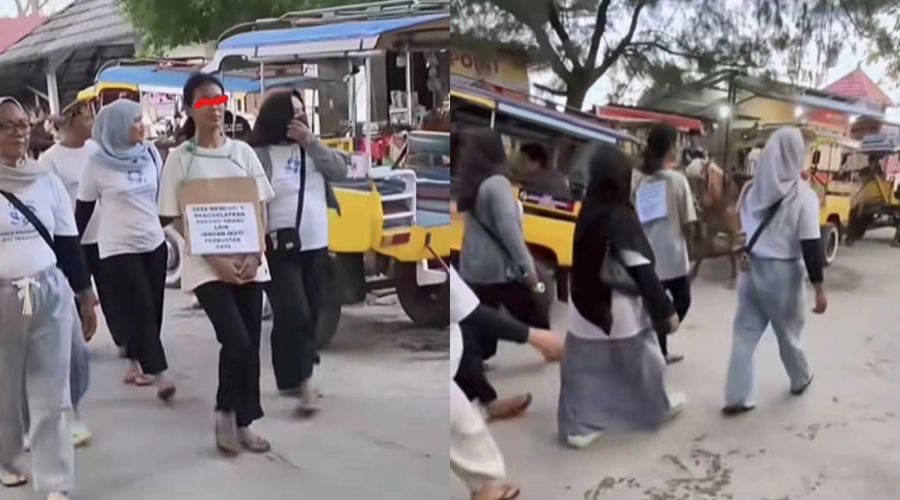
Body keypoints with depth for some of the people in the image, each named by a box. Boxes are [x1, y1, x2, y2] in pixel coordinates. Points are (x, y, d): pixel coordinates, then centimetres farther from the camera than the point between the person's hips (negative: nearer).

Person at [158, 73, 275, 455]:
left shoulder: (242, 151, 7)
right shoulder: (180, 158, -2)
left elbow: (260, 209, 8)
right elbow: (176, 219, -4)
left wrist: (254, 255, -8)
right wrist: (217, 259, -14)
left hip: (249, 263, 4)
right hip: (207, 265, -4)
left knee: (251, 344, 5)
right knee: (237, 342, -14)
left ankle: (243, 423, 21)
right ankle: (226, 414, 11)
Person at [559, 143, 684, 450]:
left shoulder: (588, 212, 0)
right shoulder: (620, 218, -21)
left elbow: (588, 262, 7)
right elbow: (643, 272, -20)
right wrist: (666, 311, -15)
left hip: (586, 305, 6)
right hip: (618, 309, -6)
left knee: (584, 367, 11)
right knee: (646, 359, 17)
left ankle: (577, 426, 14)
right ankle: (656, 408, 37)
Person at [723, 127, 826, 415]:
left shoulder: (752, 190, 1)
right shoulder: (802, 195, -14)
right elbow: (811, 246, -15)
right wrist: (819, 288, -11)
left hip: (752, 268, 4)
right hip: (783, 272, -3)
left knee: (745, 333, 7)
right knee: (789, 332, 17)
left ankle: (737, 397, 8)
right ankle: (800, 380, 41)